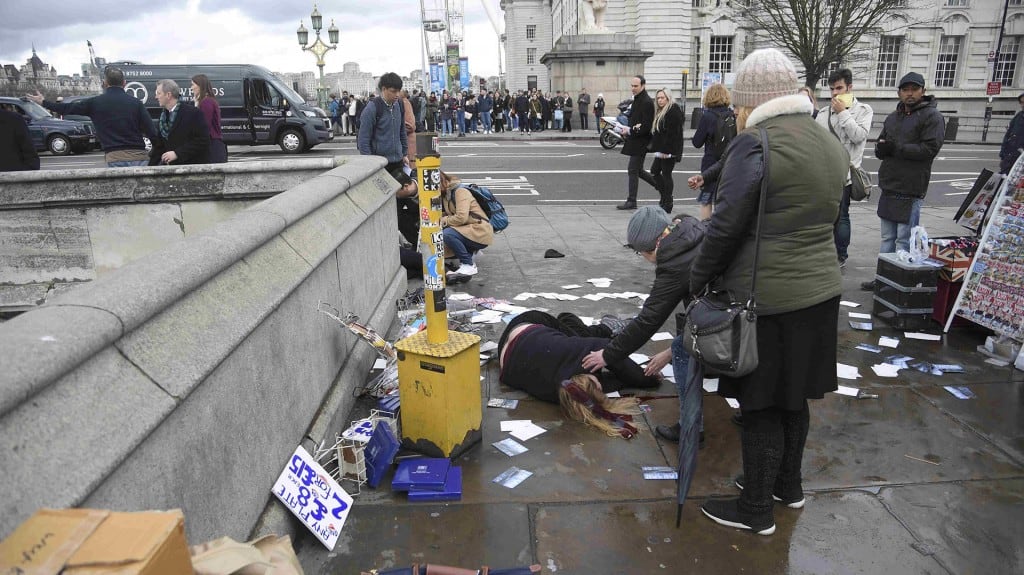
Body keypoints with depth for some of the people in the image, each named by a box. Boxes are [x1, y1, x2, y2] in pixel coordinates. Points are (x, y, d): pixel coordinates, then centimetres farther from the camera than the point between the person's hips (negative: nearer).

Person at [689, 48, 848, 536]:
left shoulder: (756, 143, -16)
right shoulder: (830, 143, 10)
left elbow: (726, 226, -18)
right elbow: (825, 219, 14)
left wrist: (697, 282, -6)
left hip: (764, 298, -8)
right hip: (820, 290, 8)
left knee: (760, 406, 5)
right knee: (793, 396, 21)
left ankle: (756, 510, 20)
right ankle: (788, 484, 39)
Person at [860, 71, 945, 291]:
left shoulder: (932, 116, -4)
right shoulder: (893, 117, 18)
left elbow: (929, 149, -16)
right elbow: (879, 149, 15)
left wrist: (895, 147, -14)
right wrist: (882, 148, -9)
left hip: (911, 190, -7)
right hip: (889, 187, 7)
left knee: (904, 240, -5)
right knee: (887, 237, 12)